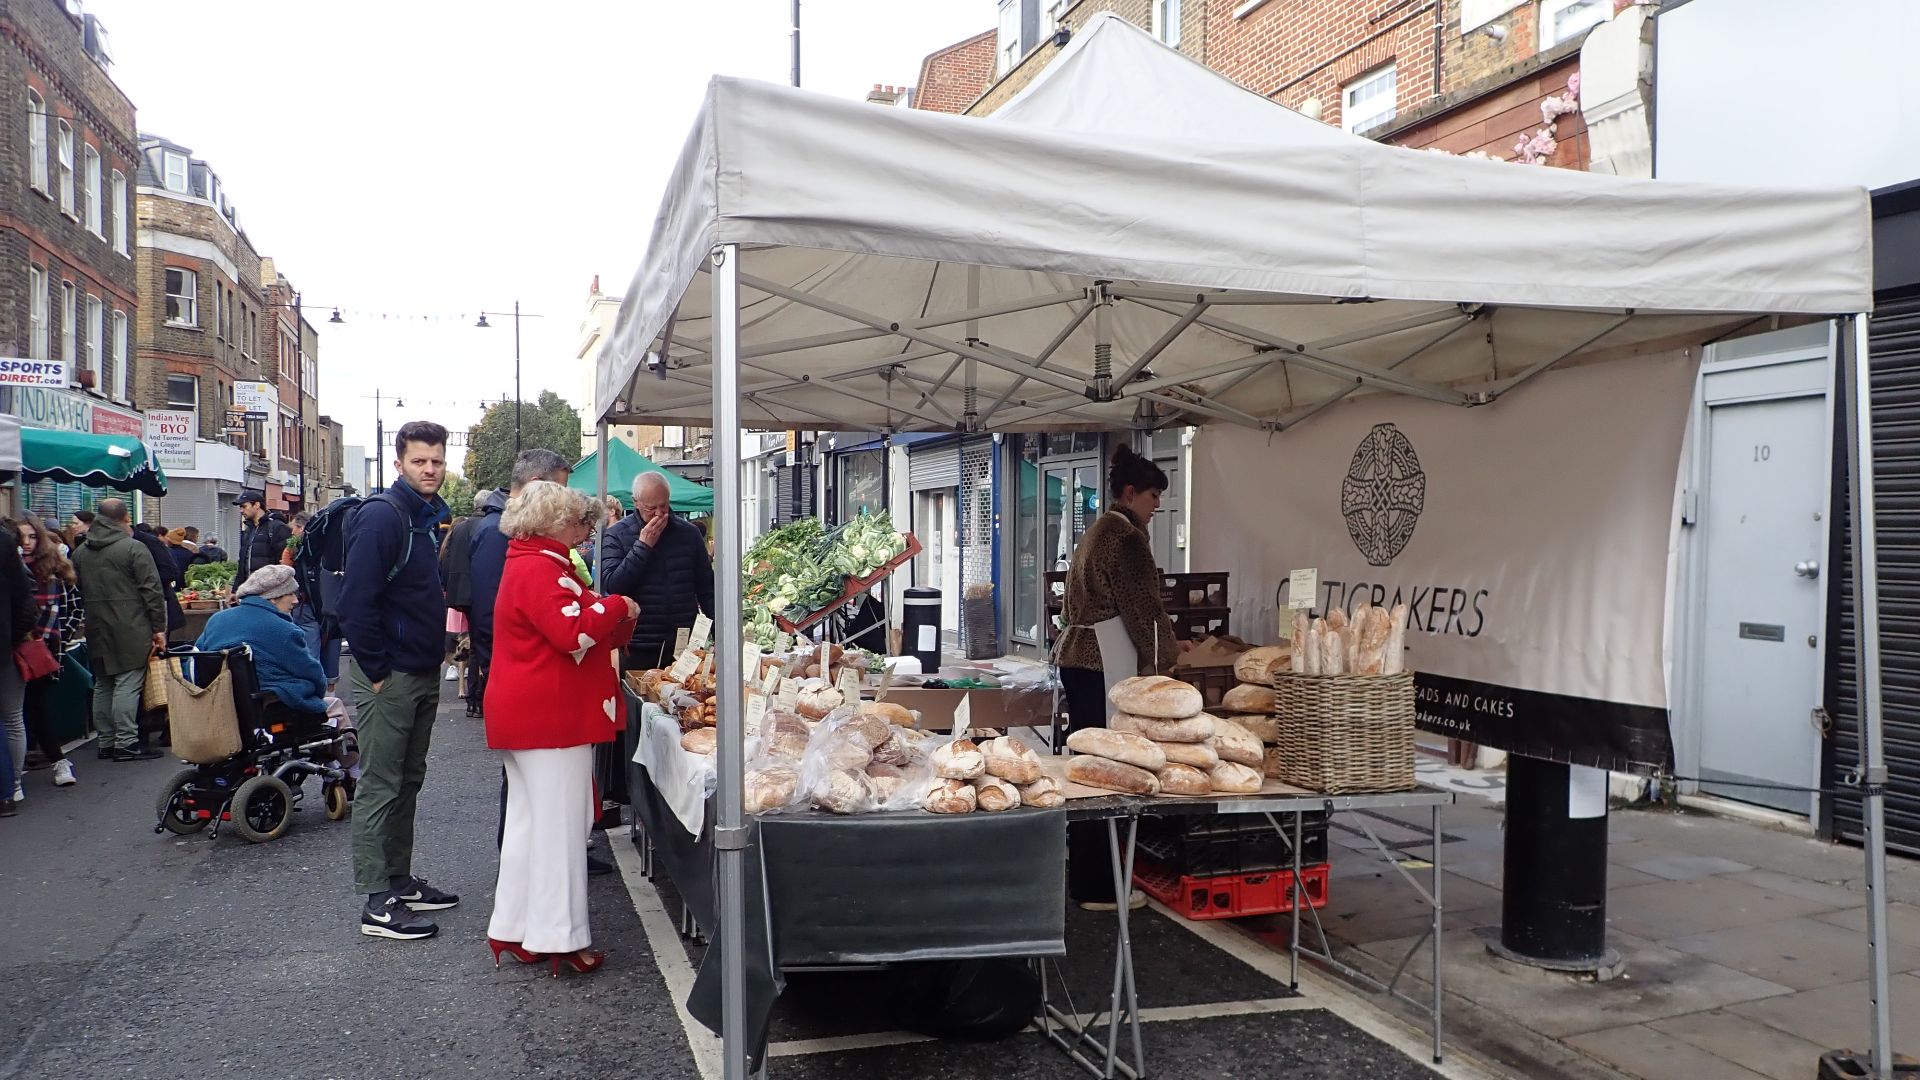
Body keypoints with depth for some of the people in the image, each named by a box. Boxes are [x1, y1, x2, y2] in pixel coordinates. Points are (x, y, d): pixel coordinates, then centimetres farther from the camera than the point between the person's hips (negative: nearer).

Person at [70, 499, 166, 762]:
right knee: (128, 684, -5)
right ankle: (126, 743, -6)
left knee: (102, 685, 13)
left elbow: (78, 592, 17)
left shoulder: (80, 552, 12)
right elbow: (152, 591, -12)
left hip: (96, 631, 7)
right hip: (129, 630, -7)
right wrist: (158, 628, -7)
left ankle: (106, 742, 18)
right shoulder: (133, 548, -9)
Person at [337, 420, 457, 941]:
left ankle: (400, 881, 26)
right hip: (389, 676, -9)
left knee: (408, 783, 16)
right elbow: (357, 601, -21)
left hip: (423, 673, 9)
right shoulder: (382, 516, -15)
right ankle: (377, 904, 3)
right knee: (380, 787, -2)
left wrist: (432, 661, 15)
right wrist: (377, 672, -18)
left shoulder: (430, 518, 12)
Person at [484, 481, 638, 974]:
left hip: (530, 714, 11)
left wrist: (615, 622, 9)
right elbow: (574, 633, -26)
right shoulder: (539, 570, -16)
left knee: (529, 821, 16)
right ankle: (559, 938, 1)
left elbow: (567, 637, 22)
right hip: (549, 716, -11)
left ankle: (514, 930, 24)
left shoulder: (531, 564, 19)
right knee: (559, 823, -5)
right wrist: (618, 607, -12)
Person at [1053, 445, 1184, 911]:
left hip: (1079, 656, 10)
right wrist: (1164, 658, -1)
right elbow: (1142, 609, -13)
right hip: (1104, 664, -10)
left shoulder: (1098, 531, 19)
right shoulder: (1127, 537, -11)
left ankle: (1082, 877, 22)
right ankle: (1098, 887, -1)